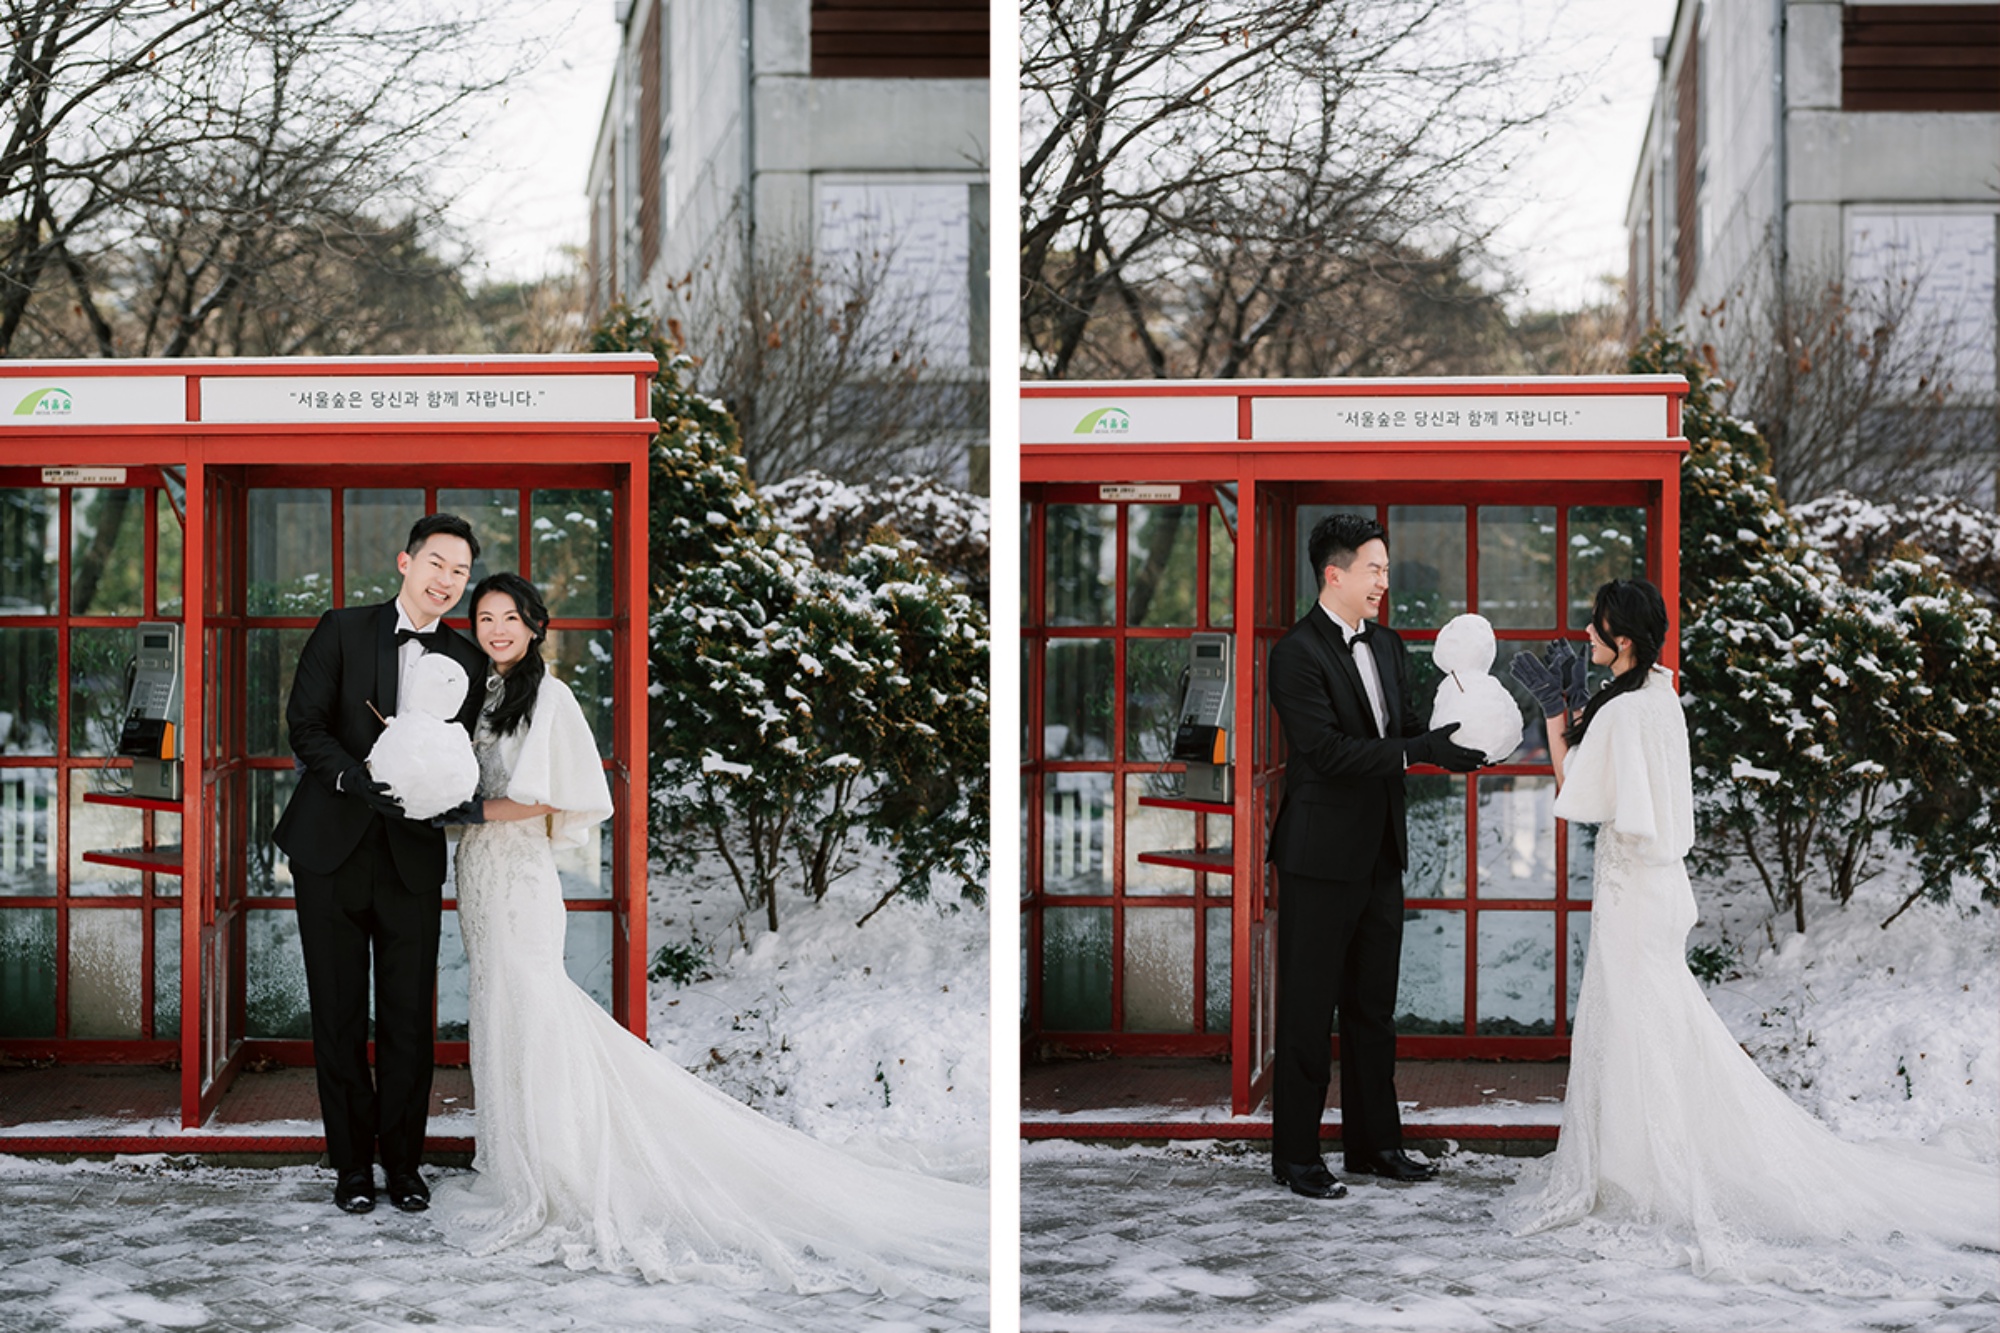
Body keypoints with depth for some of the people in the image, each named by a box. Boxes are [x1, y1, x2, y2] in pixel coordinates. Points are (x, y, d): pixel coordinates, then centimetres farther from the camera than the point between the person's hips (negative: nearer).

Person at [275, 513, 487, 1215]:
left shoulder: (466, 661, 7)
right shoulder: (341, 631, 2)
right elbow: (305, 724, -4)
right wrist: (357, 780, -20)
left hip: (411, 858, 1)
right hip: (332, 848, -1)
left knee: (409, 1018, 2)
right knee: (339, 1014, 5)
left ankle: (404, 1163, 14)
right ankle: (352, 1164, 14)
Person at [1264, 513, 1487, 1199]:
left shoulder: (1387, 645, 12)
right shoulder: (1297, 653, -13)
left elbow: (1404, 729, 13)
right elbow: (1328, 750, -21)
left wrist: (1448, 741, -9)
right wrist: (1419, 750, -26)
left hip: (1379, 853, 8)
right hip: (1321, 856, -8)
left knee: (1373, 1006, 14)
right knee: (1308, 1009, -1)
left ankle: (1374, 1143, 23)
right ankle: (1295, 1155, 6)